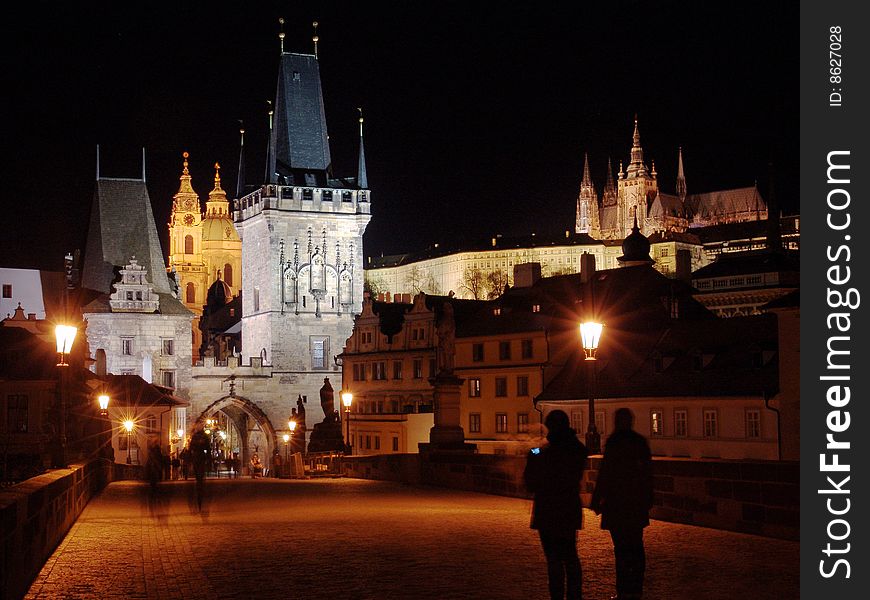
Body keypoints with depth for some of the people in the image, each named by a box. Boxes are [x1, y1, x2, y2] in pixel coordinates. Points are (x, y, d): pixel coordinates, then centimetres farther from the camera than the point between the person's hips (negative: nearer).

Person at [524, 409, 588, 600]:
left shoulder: (548, 452, -20)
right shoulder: (577, 450, 2)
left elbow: (532, 484, -14)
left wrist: (532, 459, 0)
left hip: (549, 512, -7)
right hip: (571, 510, 7)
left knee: (554, 558, -1)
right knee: (570, 556, 17)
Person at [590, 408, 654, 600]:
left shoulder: (613, 442, -12)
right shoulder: (641, 442, 6)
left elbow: (605, 473, -13)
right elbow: (648, 472, 12)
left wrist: (597, 500, -8)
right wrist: (648, 500, 20)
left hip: (617, 503, -6)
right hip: (638, 504, 6)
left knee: (621, 548, -4)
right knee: (636, 546, 13)